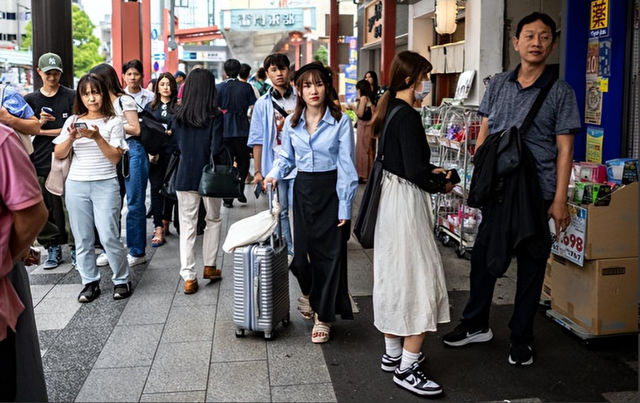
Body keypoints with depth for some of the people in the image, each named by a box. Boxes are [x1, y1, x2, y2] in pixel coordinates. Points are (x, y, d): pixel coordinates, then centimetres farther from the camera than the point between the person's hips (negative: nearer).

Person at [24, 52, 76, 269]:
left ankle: (75, 247, 9)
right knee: (45, 210, 5)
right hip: (40, 162, 3)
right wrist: (39, 123, -11)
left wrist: (42, 132, -6)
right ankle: (53, 248, 18)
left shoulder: (71, 97, 3)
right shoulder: (31, 100, 12)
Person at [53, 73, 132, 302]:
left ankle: (121, 280, 10)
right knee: (82, 239, 6)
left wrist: (97, 137, -19)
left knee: (108, 237, -6)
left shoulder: (113, 122, 0)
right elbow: (59, 155, 5)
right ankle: (90, 282, 17)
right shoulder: (73, 121, 8)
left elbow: (115, 157, -7)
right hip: (76, 185, 3)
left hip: (105, 185, -3)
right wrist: (71, 138, -12)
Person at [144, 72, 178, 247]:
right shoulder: (150, 106, 14)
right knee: (156, 187, -5)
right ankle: (158, 228, -6)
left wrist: (173, 131, -14)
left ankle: (165, 223, 21)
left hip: (172, 152, -1)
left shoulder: (178, 107, 7)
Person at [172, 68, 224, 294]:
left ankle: (188, 277, 3)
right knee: (213, 220, 18)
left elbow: (175, 145, 8)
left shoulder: (179, 117, 1)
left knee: (187, 226, 5)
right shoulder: (216, 116, -9)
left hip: (185, 175, 2)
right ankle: (209, 266, 22)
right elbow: (216, 150, -13)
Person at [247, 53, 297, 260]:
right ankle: (286, 252, 18)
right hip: (273, 166, 1)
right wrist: (258, 171, 2)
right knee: (280, 212, 8)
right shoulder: (262, 104, 6)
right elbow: (257, 140, 5)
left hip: (298, 164, -1)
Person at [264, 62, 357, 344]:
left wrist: (345, 206, -13)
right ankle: (309, 292, 42)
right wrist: (275, 174, -8)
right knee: (304, 247, 9)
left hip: (331, 189, -3)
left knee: (331, 252, 1)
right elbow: (286, 157, 13)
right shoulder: (292, 122, 3)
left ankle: (324, 316, 14)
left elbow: (346, 165, -10)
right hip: (303, 189, 4)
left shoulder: (341, 121, -10)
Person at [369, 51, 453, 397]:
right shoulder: (408, 116, -18)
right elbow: (413, 171, -22)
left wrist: (430, 171, 13)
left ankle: (393, 354, 28)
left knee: (393, 276, 16)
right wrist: (440, 186, -6)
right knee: (418, 279, -3)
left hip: (390, 198, 10)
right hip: (406, 202, -10)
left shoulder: (390, 110, 11)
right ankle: (407, 369, 3)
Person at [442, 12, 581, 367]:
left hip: (537, 191, -3)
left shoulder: (560, 92, -1)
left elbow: (564, 148, -4)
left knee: (531, 263, 7)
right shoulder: (498, 85, 7)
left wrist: (559, 199, -8)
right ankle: (476, 325, 29)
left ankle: (521, 337, 22)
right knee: (483, 255, 10)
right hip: (496, 188, 3)